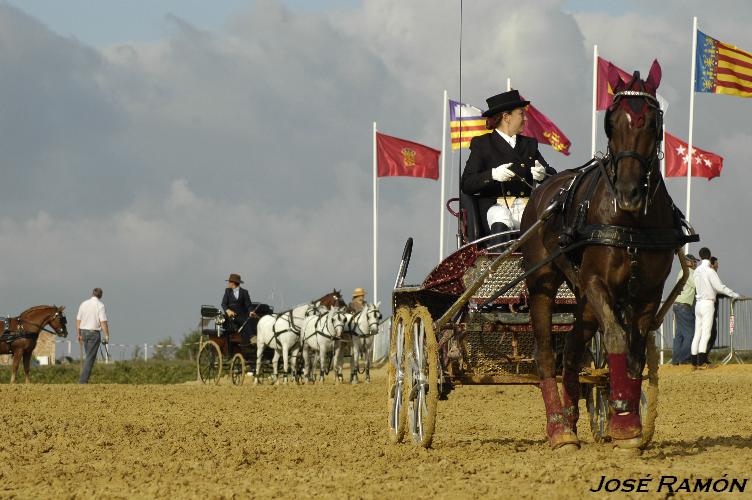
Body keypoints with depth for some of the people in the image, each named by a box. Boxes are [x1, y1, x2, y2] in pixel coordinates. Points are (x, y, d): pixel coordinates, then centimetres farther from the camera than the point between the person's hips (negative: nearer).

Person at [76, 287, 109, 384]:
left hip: (84, 332, 5)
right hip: (94, 332, -5)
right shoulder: (100, 305, -9)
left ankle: (84, 379, 19)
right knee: (90, 358, -3)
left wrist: (78, 334, 17)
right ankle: (83, 380, -8)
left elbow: (78, 320, 9)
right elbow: (103, 322, -15)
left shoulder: (83, 304, 7)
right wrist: (106, 335, -10)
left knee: (88, 356, 19)